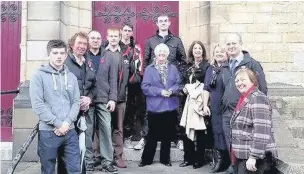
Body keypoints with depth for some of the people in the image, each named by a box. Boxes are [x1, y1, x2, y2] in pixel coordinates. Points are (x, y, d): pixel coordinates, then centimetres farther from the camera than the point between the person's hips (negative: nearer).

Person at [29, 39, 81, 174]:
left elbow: (76, 102, 6)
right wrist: (57, 123, -14)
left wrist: (67, 122, -9)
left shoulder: (71, 77, 11)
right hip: (48, 132, -3)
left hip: (70, 131, 4)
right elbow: (37, 104, -11)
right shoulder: (39, 76, -2)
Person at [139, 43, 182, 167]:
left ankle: (165, 159, 25)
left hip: (170, 106, 3)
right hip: (155, 107, -3)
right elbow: (145, 87, -9)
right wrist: (160, 91, -17)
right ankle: (146, 159, 18)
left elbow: (178, 84, 4)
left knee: (168, 134, 11)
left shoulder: (173, 68, 9)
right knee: (153, 134, 4)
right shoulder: (149, 69, -1)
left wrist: (171, 90, -16)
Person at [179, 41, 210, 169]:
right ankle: (189, 158, 16)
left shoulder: (207, 65, -4)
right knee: (187, 130, 3)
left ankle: (199, 159, 12)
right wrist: (186, 88, 7)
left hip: (201, 100, -6)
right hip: (190, 100, 6)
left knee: (200, 131, -2)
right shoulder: (190, 65, 16)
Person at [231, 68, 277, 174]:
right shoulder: (244, 99, 15)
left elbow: (261, 131, -24)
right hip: (242, 155, 9)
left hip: (253, 157, -9)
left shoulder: (258, 98, -15)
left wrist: (253, 156, -26)